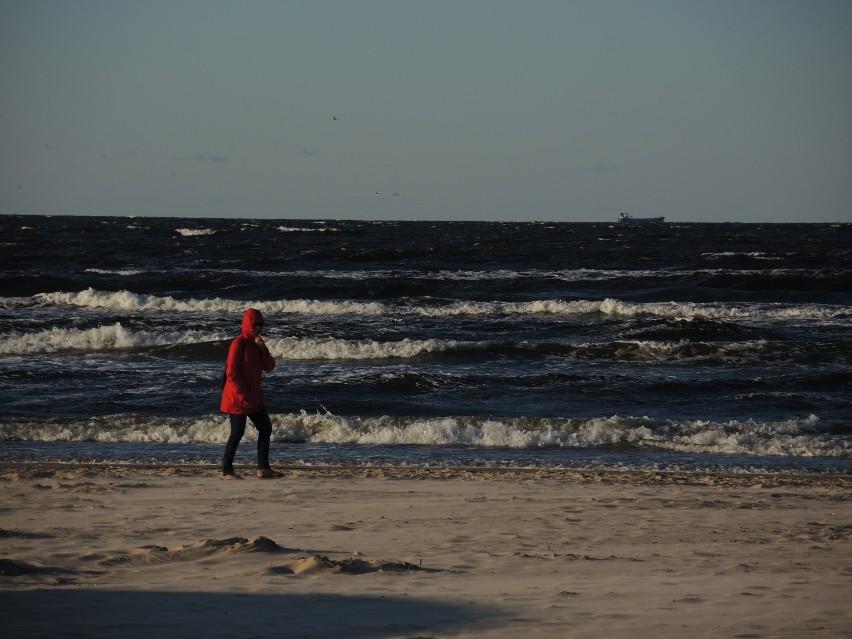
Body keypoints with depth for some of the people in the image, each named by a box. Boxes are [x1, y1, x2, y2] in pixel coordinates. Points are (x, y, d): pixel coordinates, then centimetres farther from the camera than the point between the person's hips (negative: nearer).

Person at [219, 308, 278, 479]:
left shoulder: (256, 343, 11)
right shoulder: (239, 343, -14)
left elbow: (269, 367, 6)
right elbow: (231, 373, -18)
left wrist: (263, 349, -10)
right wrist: (243, 395, -19)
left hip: (254, 397, 9)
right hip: (238, 397, -9)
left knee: (266, 428, 8)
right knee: (238, 433, -6)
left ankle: (263, 468, 14)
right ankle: (226, 470, 1)